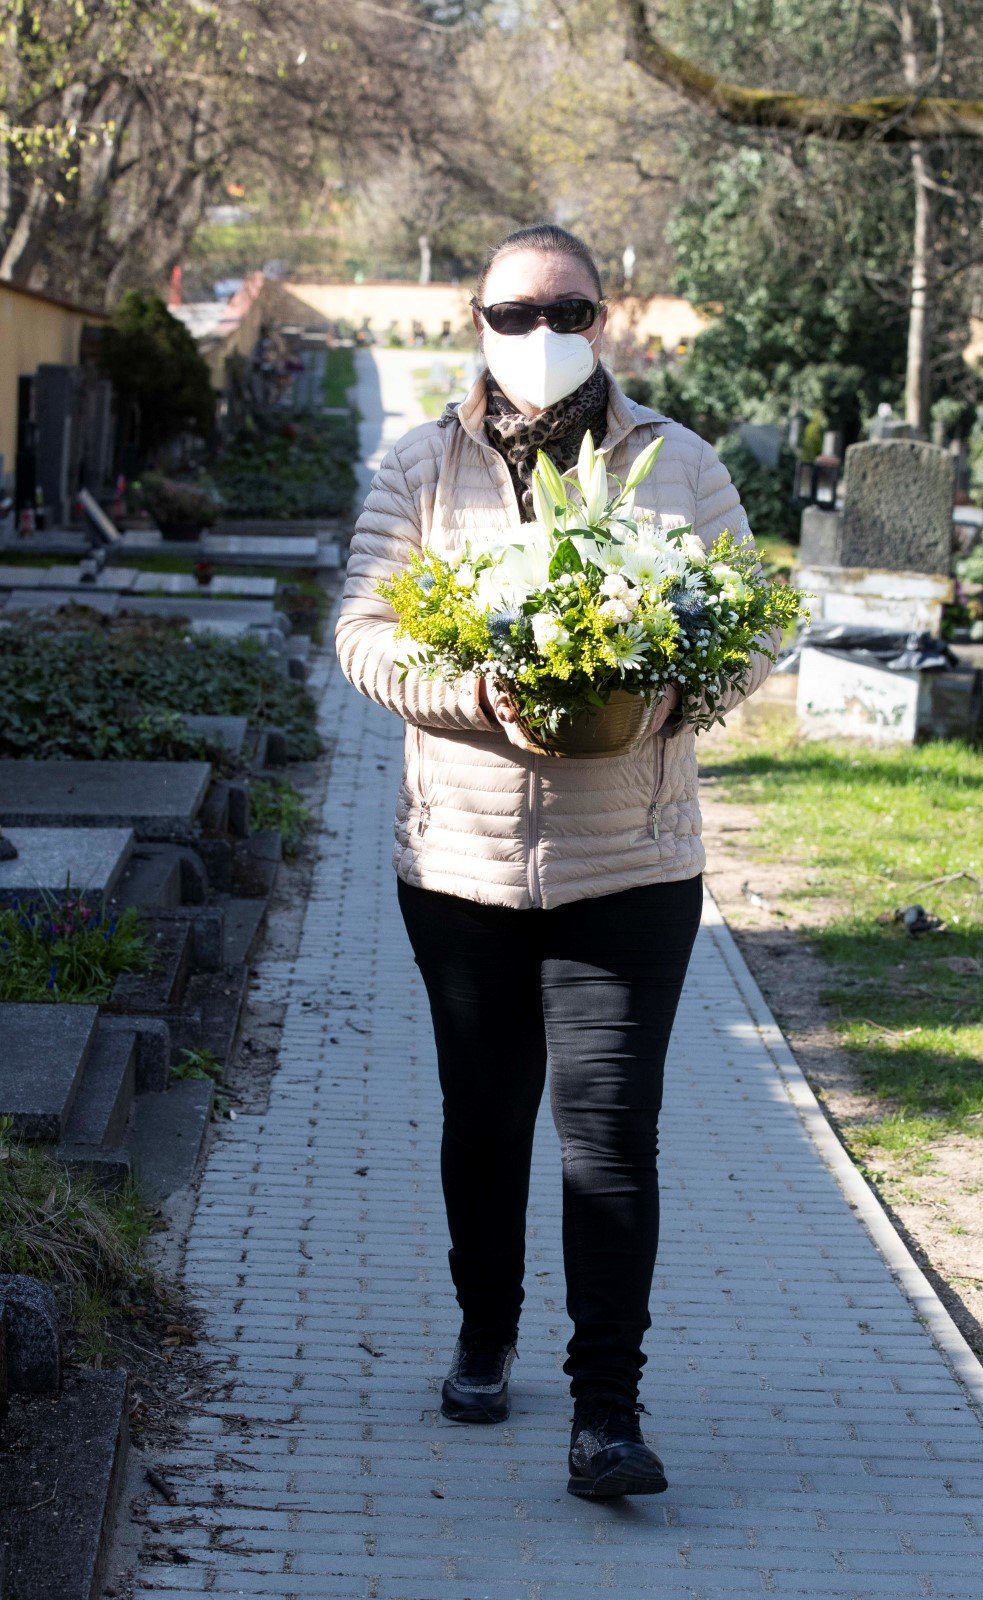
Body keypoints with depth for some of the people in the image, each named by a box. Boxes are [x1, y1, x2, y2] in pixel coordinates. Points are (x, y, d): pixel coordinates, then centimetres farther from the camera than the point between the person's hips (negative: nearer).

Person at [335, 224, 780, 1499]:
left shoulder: (680, 466, 3)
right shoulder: (423, 470, 4)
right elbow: (364, 628, -4)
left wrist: (680, 690, -19)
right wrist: (476, 696, -22)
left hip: (631, 867, -1)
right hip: (460, 858, 2)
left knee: (611, 1131, -7)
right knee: (484, 1119, 14)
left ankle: (609, 1407, -4)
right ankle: (486, 1338, 35)